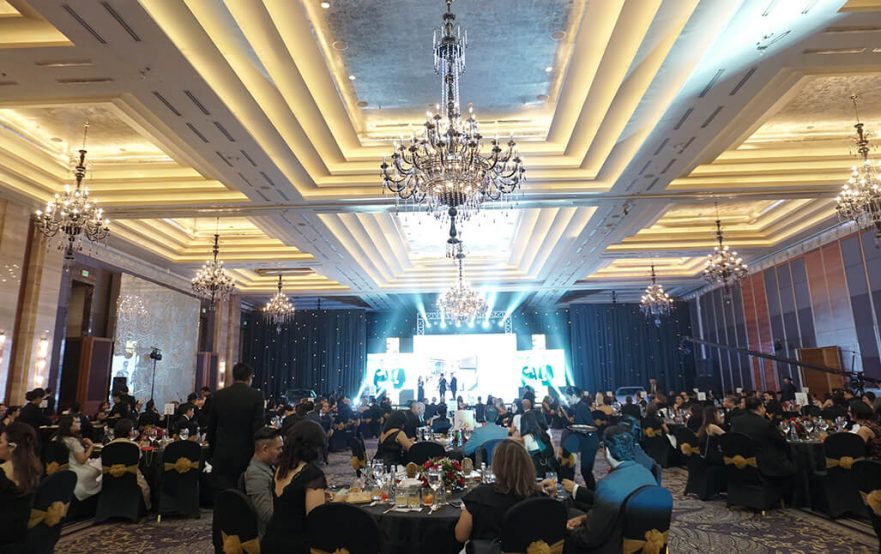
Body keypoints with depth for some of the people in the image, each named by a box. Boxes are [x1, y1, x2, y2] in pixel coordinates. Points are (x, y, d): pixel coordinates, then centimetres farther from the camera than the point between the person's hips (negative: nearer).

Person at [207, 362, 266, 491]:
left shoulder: (218, 395, 3)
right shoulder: (256, 396, -9)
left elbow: (211, 426, 10)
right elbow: (258, 428, -10)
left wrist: (212, 450, 21)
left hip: (222, 454, 3)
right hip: (245, 454, -2)